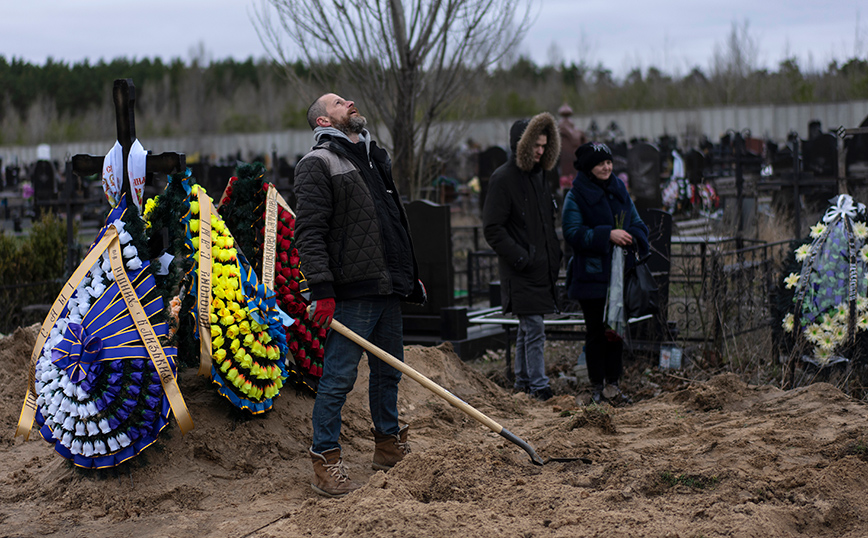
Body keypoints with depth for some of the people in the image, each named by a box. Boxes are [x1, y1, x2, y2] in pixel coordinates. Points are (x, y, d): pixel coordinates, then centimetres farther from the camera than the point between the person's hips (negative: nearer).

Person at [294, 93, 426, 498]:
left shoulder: (375, 160, 21)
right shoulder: (317, 164, -6)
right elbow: (309, 232, -14)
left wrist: (411, 275, 24)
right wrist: (322, 290, -21)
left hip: (388, 288, 8)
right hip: (351, 292, -8)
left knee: (388, 369, 16)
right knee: (339, 377, -5)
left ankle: (389, 446, 31)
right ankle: (325, 461, 3)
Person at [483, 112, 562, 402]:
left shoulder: (537, 176, 16)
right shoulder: (502, 179, -11)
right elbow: (492, 228, -14)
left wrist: (555, 253, 14)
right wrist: (519, 257, -19)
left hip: (542, 269, 8)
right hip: (521, 273, -8)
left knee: (527, 328, 14)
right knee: (534, 327, -11)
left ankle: (523, 383, 22)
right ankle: (539, 387, -8)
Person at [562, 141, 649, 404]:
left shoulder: (619, 191, 12)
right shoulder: (576, 196, -5)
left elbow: (638, 225, 14)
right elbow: (573, 233, -14)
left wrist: (631, 237, -9)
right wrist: (607, 235, -23)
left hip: (620, 274, 5)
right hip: (591, 274, -5)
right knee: (596, 331, 0)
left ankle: (613, 382, 17)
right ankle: (597, 385, 9)